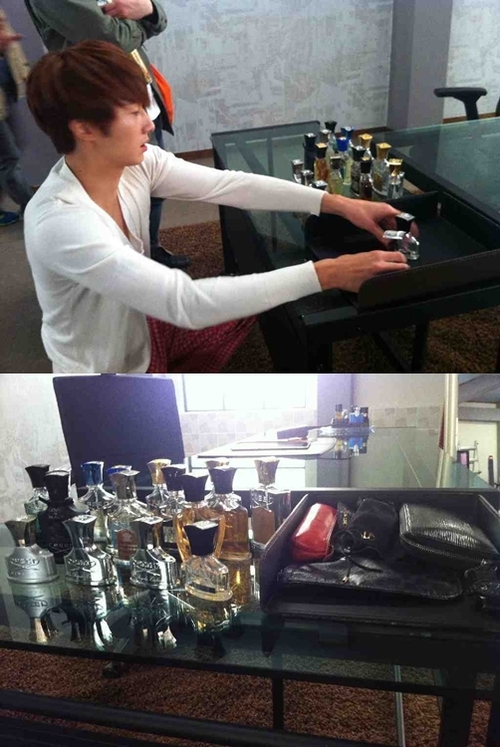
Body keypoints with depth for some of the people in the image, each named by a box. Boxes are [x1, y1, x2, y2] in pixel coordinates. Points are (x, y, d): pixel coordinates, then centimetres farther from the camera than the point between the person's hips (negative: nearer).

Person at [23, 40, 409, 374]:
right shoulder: (59, 223, -34)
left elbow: (230, 184, -9)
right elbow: (188, 303, -39)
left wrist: (336, 203, -18)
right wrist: (326, 274, -39)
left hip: (142, 330, 8)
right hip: (107, 384, -7)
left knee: (270, 290, 16)